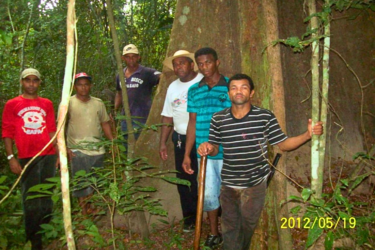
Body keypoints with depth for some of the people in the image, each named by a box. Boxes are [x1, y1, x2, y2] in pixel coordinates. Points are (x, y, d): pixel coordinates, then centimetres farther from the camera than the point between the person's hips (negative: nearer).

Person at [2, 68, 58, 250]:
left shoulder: (47, 104, 12)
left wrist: (59, 152, 8)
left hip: (49, 156, 3)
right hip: (26, 158, -2)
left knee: (47, 198, 8)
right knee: (31, 200, 1)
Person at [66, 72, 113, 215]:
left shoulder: (98, 103, 10)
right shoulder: (68, 103, -3)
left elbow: (105, 123, 16)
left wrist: (112, 141, 6)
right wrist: (64, 148, -12)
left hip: (98, 150, 4)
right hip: (78, 151, -4)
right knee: (81, 183, 1)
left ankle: (93, 208, 28)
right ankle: (85, 210, 14)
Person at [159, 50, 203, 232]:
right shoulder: (173, 87, 13)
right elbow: (167, 117, 15)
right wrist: (163, 143, 12)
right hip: (181, 140, 6)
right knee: (184, 180, 12)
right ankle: (190, 218, 30)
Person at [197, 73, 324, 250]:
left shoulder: (265, 117, -9)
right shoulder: (218, 119, -5)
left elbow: (283, 144, -2)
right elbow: (215, 149, 6)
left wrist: (308, 134, -15)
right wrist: (207, 148, -16)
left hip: (255, 184, -1)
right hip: (228, 184, 1)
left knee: (248, 226, 19)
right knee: (230, 231, 13)